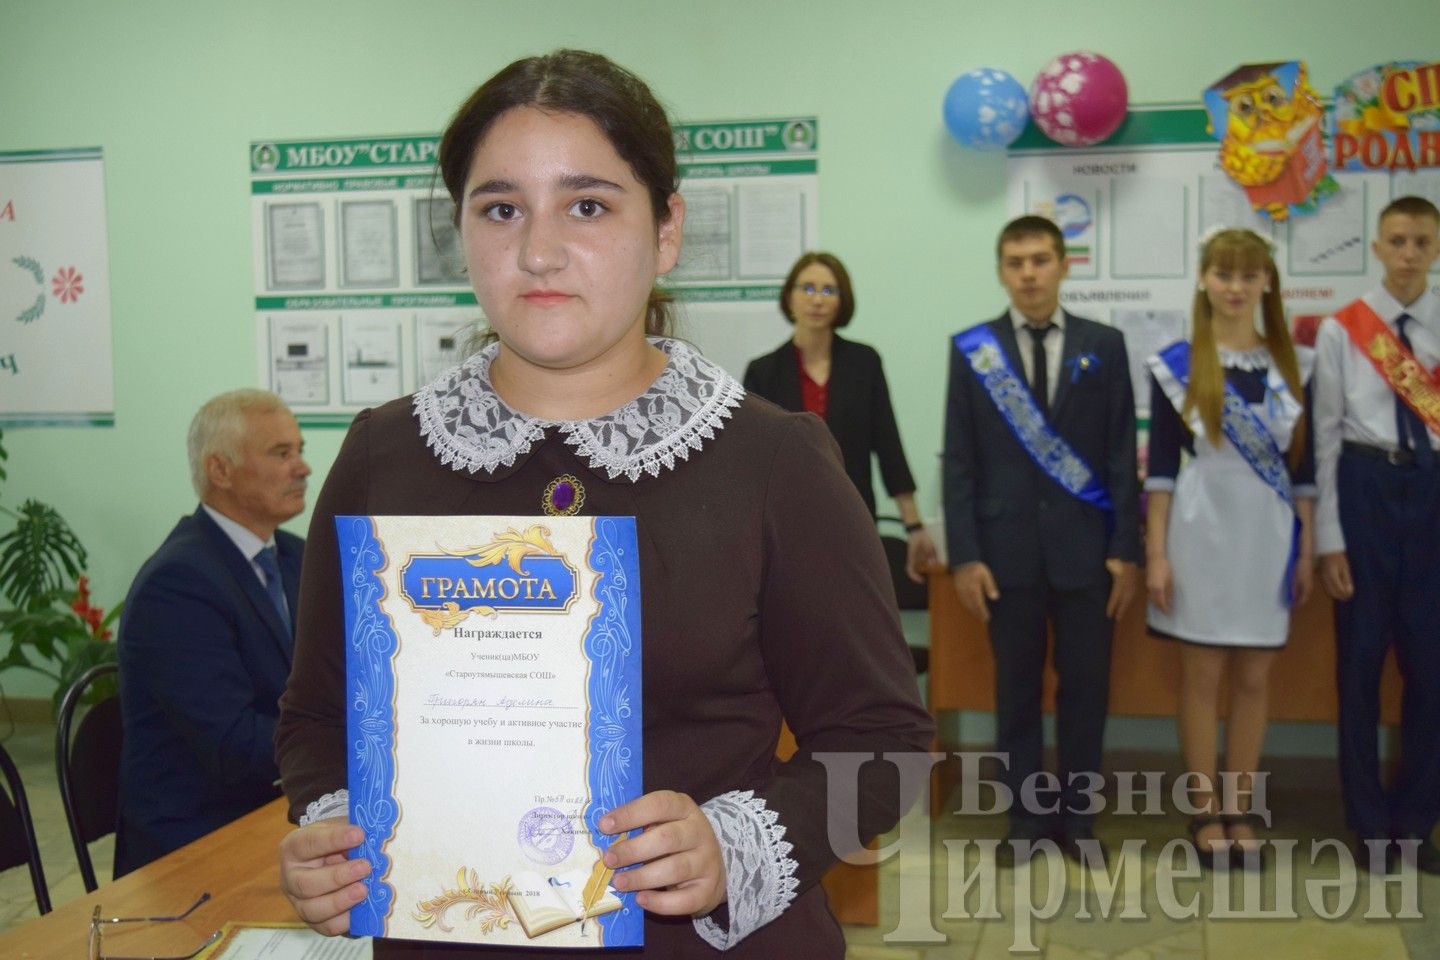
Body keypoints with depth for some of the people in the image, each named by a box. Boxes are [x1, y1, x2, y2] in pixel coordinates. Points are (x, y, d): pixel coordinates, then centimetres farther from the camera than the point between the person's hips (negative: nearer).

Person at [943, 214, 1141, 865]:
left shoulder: (1104, 345, 4)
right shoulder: (972, 350, 3)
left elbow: (1122, 455, 3)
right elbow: (958, 462, 1)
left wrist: (1126, 549, -3)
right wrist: (964, 555, -6)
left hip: (1084, 546, 0)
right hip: (1007, 547, 0)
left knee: (1085, 685, 6)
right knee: (1016, 688, 7)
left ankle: (1076, 818, 20)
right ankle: (1026, 820, 19)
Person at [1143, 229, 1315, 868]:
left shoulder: (1293, 366, 6)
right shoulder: (1177, 365, -2)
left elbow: (1302, 465, 8)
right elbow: (1161, 463, -3)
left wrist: (1307, 548, 5)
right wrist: (1155, 553, -8)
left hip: (1269, 536, 3)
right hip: (1202, 532, -3)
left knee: (1254, 678, 8)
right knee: (1202, 676, 3)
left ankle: (1240, 812, 19)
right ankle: (1206, 815, 13)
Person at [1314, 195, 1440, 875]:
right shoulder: (1341, 331, -1)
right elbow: (1325, 436, -2)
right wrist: (1329, 540, -6)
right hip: (1366, 490, -2)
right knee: (1361, 660, 6)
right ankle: (1370, 823, 21)